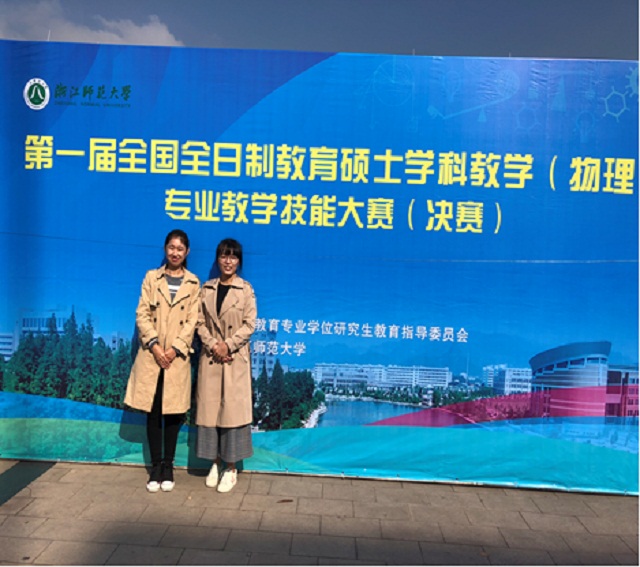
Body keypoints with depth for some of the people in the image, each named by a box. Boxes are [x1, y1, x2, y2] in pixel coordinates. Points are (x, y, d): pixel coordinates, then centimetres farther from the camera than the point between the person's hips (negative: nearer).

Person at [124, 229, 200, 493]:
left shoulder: (193, 283, 5)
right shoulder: (152, 277, 5)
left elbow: (191, 321, -1)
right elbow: (142, 314, -1)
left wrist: (175, 348, -12)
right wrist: (154, 345, -12)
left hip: (177, 357, 0)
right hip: (151, 355, 0)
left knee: (173, 412, 6)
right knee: (153, 412, 5)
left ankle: (168, 466, 19)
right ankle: (156, 466, 17)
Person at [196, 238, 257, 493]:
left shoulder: (246, 290, -1)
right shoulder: (207, 288, 8)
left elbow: (249, 324, -5)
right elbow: (200, 322, 4)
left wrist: (228, 345, -14)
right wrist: (213, 345, -10)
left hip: (236, 358, -3)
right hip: (210, 357, 3)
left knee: (233, 409, 1)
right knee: (209, 408, 7)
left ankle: (231, 468, 13)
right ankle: (215, 462, 23)